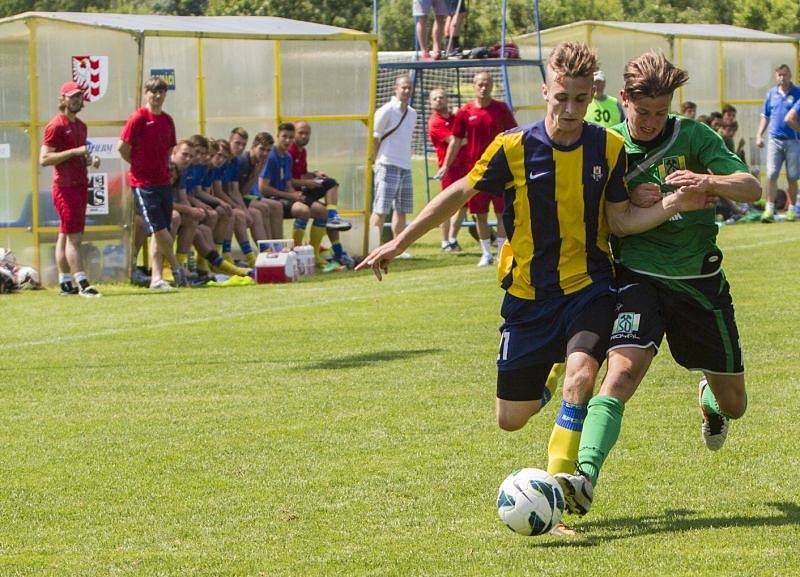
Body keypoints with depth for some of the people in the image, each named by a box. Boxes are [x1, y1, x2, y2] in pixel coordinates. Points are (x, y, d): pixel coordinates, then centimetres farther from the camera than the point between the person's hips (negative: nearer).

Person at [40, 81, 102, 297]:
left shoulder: (80, 126, 17)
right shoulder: (56, 126, -9)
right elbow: (44, 159, -16)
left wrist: (90, 160, 6)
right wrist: (74, 151, -22)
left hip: (80, 185, 9)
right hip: (65, 187, -9)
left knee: (65, 236, 11)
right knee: (73, 236, -11)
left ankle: (65, 284, 12)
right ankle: (82, 284, -16)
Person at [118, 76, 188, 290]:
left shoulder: (167, 120, 11)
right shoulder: (139, 118, -9)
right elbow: (122, 146, -10)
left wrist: (164, 166, 11)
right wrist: (138, 164, 1)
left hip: (163, 181, 6)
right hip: (143, 183, -6)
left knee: (160, 234, 6)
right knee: (159, 230, -10)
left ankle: (157, 278, 9)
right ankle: (177, 268, 9)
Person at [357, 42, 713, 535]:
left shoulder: (609, 148, -4)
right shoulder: (514, 147, -10)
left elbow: (620, 219, 0)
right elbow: (460, 193, 1)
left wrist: (674, 206, -17)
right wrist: (399, 243, 2)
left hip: (589, 286, 0)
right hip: (528, 293, 0)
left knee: (581, 375, -29)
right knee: (511, 419, 6)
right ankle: (550, 380, 45)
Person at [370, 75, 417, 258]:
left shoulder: (412, 113, 14)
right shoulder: (386, 111, -8)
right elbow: (374, 138, -8)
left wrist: (406, 159, 16)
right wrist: (374, 162, -9)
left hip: (406, 167, 7)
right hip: (387, 166, -7)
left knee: (401, 210, 10)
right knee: (381, 210, -10)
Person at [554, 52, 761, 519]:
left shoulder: (692, 136, -3)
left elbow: (752, 188, -12)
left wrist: (708, 182, -33)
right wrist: (631, 202, -15)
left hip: (700, 280, 1)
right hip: (638, 277, -1)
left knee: (733, 406, 13)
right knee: (622, 371, -28)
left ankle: (710, 397, 51)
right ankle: (585, 477, -39)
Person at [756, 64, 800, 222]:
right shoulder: (771, 94, 10)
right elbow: (765, 116, 16)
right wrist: (759, 135, 8)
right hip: (774, 140, 2)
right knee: (771, 175, -7)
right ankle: (769, 209, -5)